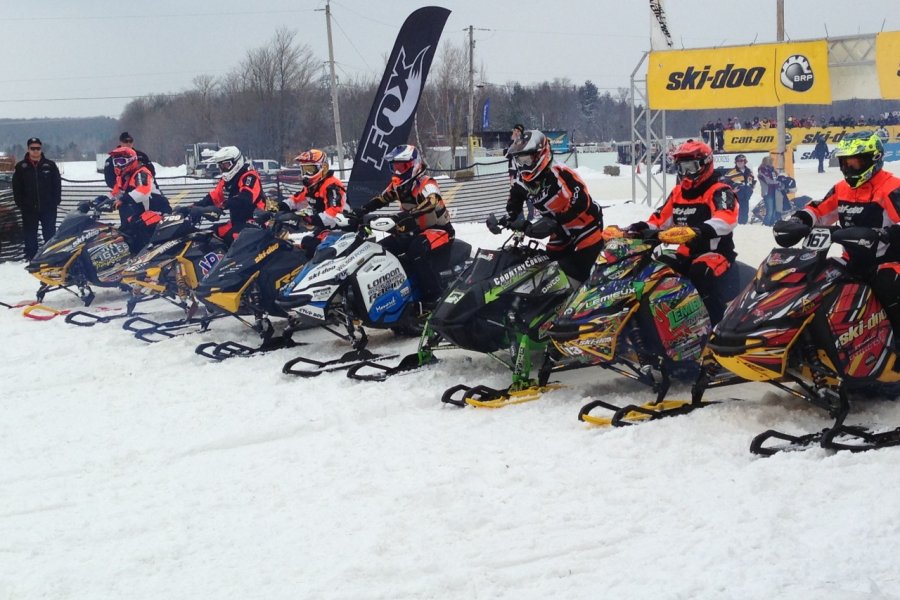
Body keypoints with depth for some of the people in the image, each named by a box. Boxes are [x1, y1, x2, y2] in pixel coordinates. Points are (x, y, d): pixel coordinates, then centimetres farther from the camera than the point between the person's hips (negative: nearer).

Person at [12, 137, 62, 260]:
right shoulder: (21, 167, 3)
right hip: (29, 209, 0)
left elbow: (57, 184, 4)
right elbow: (16, 187, 4)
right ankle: (30, 257, 13)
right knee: (30, 235, 6)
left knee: (50, 234, 4)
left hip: (48, 208, 0)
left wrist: (56, 201, -4)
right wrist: (20, 204, -3)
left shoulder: (50, 165, 2)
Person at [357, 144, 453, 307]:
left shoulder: (427, 184, -20)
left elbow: (430, 205, -41)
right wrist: (360, 212, -5)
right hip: (414, 232, 9)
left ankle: (433, 298, -33)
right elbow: (380, 200, 13)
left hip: (439, 230, -9)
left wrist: (409, 216, -56)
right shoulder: (397, 186, 5)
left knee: (417, 251, -38)